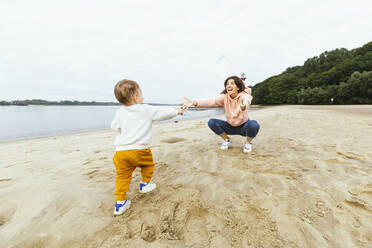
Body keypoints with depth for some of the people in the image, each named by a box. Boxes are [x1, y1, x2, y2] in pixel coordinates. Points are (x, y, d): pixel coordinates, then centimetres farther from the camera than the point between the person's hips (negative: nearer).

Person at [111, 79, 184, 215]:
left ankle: (120, 202, 17)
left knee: (122, 175, 13)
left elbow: (114, 126, 21)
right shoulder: (147, 110, -2)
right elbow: (163, 112, 8)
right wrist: (176, 111, 25)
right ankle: (145, 183, 37)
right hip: (139, 149, -3)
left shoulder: (120, 112, 8)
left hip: (121, 150, 4)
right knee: (148, 163, 25)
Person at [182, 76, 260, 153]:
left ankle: (248, 142, -1)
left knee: (254, 124, -34)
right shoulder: (224, 97, -15)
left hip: (244, 126, -2)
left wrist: (243, 106, -73)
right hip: (230, 126, 3)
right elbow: (211, 101, -34)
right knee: (212, 122, -18)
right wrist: (194, 102, -52)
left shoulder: (244, 95, -22)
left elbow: (246, 102, -47)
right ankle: (227, 140, 5)